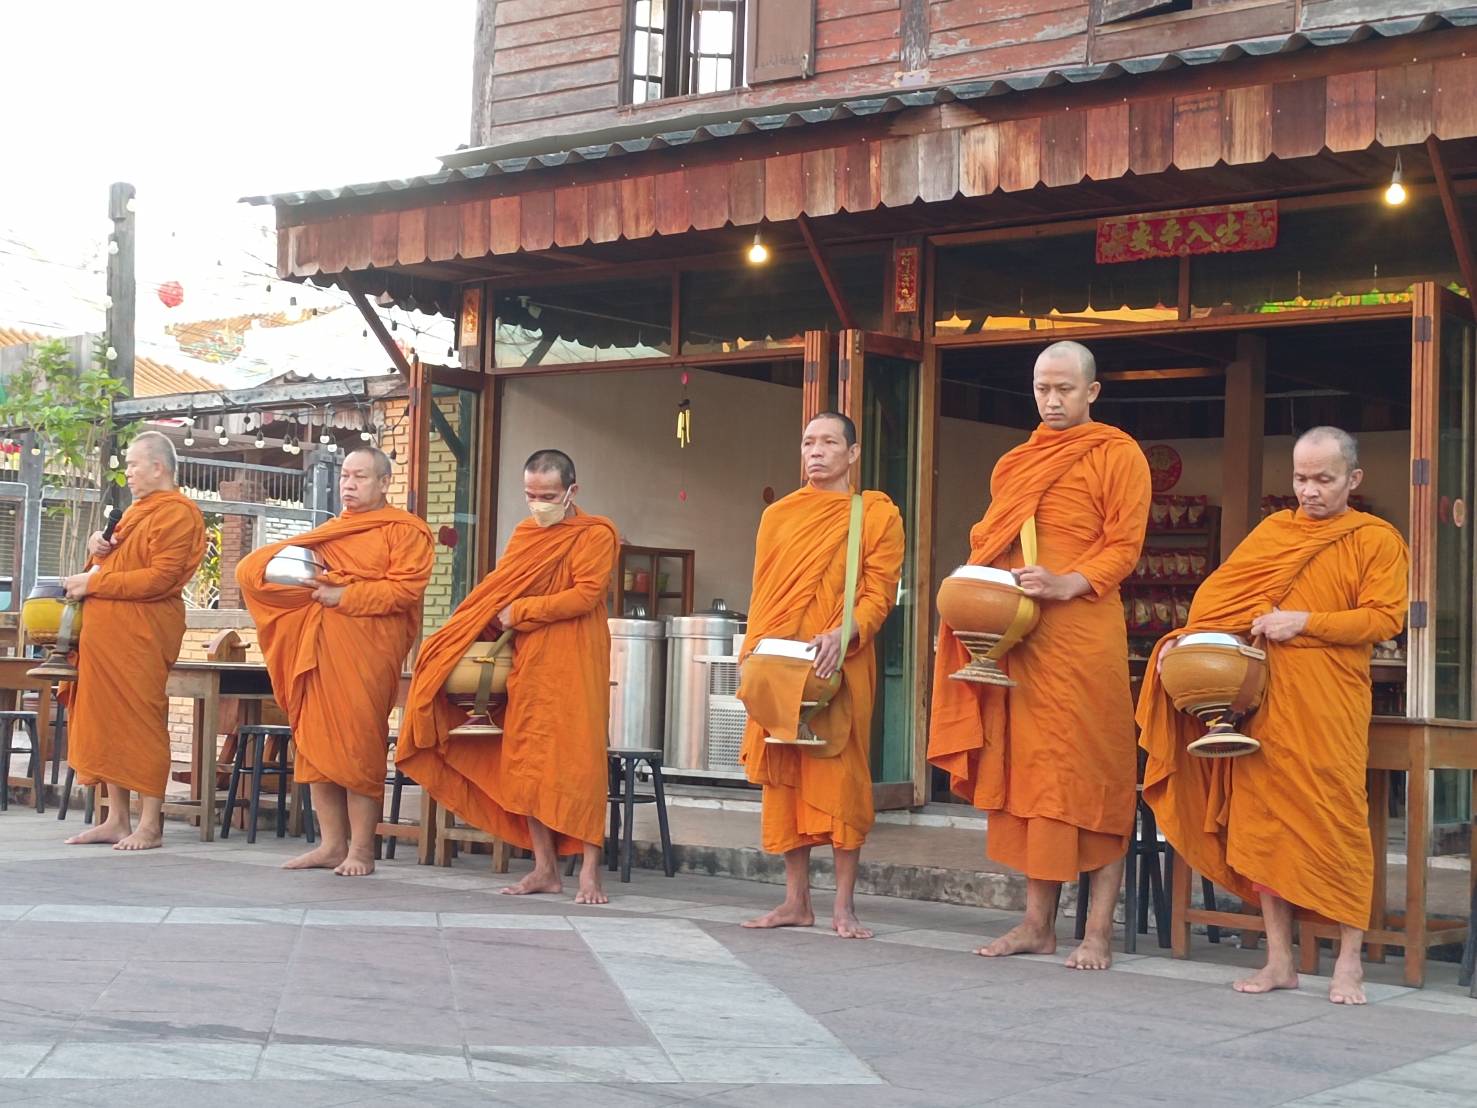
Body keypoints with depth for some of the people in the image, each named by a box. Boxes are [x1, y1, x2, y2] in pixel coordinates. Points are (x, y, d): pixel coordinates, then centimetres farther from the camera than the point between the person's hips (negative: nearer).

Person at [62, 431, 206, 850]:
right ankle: (117, 819, 12)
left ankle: (150, 825, -4)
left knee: (140, 721, -8)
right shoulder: (136, 511, 22)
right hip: (107, 632, 9)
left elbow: (159, 579, -17)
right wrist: (98, 549, 5)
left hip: (141, 634, -9)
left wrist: (94, 583, -14)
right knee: (106, 721, 7)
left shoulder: (176, 513, -8)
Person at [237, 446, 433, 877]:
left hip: (366, 650, -6)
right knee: (316, 743, 1)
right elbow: (255, 568, 25)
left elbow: (405, 588, -9)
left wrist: (343, 595, -13)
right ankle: (331, 844, 5)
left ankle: (361, 848, -6)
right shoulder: (329, 531, 24)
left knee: (357, 744, -9)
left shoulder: (405, 530, 4)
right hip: (318, 647, 6)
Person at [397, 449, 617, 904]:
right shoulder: (524, 533, 17)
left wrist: (520, 612, -12)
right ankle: (545, 868, 9)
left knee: (579, 761, -9)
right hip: (526, 662, 6)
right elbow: (497, 592, 15)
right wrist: (490, 623, -4)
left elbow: (585, 595, -12)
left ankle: (590, 872, -7)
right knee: (527, 763, 3)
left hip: (574, 663, -6)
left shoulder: (596, 534, -2)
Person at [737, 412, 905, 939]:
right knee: (783, 775, 3)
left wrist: (842, 634, -19)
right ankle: (796, 900, 10)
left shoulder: (877, 513, 5)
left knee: (842, 775, -6)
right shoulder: (778, 515, 16)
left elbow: (880, 593, -2)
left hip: (841, 665, -4)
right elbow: (761, 595, 15)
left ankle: (844, 905, -1)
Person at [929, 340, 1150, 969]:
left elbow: (1124, 546, -5)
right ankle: (1037, 923, 13)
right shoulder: (1016, 463, 20)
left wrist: (1066, 584, -20)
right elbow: (991, 543, 25)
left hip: (1082, 633, -6)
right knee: (1029, 772, 7)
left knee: (1090, 775, -5)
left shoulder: (1117, 455, 2)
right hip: (1014, 634, 6)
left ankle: (1098, 932, -1)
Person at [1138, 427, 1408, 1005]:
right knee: (1264, 822, 3)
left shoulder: (1377, 540, 4)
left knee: (1336, 824, -6)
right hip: (1262, 699, 4)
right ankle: (1279, 961, 11)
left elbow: (1383, 618, -6)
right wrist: (1188, 641, -5)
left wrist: (1304, 622, -14)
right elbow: (1223, 595, 12)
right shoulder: (1272, 531, 16)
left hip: (1329, 707, -4)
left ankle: (1349, 963, 4)